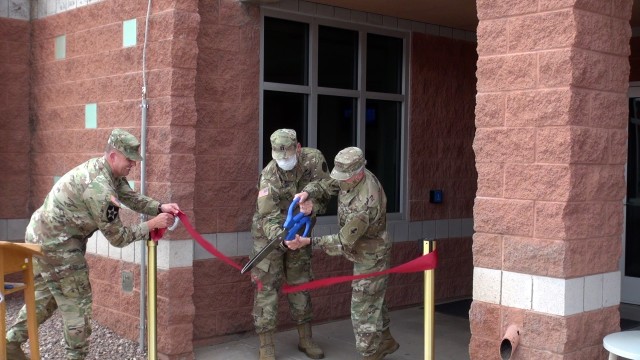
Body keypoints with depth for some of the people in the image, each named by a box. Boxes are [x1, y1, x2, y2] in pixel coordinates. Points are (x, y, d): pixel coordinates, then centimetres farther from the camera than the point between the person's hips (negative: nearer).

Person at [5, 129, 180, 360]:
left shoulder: (105, 169, 0)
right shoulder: (100, 189, -28)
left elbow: (131, 198, 6)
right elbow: (117, 237, -20)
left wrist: (160, 207, -9)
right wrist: (151, 225, -16)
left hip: (41, 235, 10)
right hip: (56, 245, -10)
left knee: (46, 296, 22)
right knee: (77, 301, 2)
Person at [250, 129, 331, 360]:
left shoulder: (314, 159, -15)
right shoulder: (269, 176, -24)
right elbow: (268, 215, -26)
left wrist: (313, 207, -25)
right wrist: (278, 235, -45)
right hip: (270, 235, -4)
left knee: (301, 285, 13)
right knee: (267, 287, -6)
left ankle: (305, 340, 26)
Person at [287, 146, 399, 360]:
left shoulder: (364, 204, -38)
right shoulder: (352, 176, -11)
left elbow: (344, 242, -30)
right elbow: (326, 184, -2)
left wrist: (307, 242, -32)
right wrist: (307, 193, -25)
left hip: (371, 260, -10)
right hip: (366, 254, 10)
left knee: (363, 311, 0)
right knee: (373, 300, 26)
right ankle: (386, 341, 45)